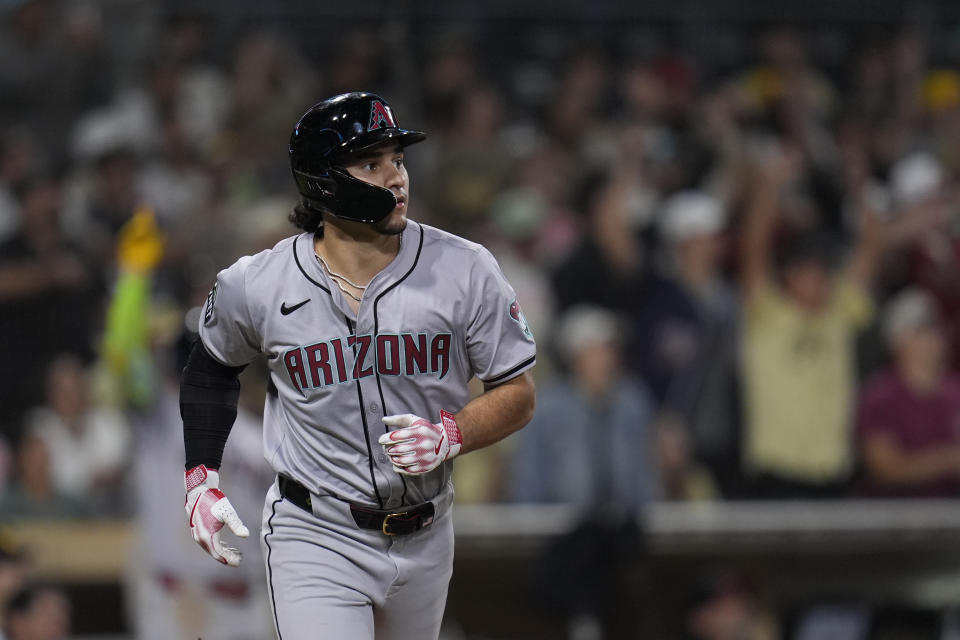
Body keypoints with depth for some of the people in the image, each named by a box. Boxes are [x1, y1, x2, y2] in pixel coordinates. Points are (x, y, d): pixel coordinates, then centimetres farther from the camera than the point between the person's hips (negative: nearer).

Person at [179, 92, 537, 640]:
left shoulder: (465, 271, -9)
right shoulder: (255, 286, -9)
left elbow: (518, 395, -1)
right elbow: (213, 367, 12)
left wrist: (449, 436, -19)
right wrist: (201, 478, 5)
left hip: (424, 542, 3)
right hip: (317, 538, -3)